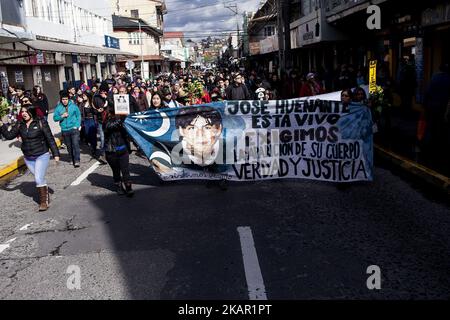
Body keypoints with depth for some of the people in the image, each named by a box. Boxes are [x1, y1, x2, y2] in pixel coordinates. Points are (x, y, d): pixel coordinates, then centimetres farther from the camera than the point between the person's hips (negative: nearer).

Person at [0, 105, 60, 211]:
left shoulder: (41, 122, -10)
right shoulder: (20, 125, 4)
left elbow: (50, 139, -9)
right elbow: (9, 135, 6)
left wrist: (55, 154, -9)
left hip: (42, 156, -5)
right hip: (28, 158, 5)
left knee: (39, 179, -12)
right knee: (39, 179, 13)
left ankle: (44, 201, 1)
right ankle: (45, 196, 30)